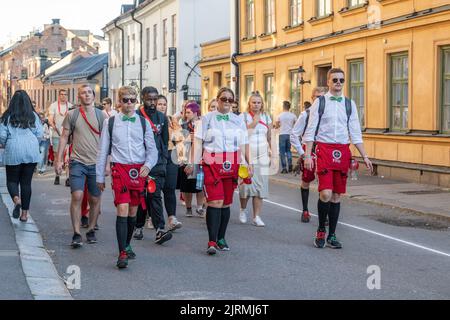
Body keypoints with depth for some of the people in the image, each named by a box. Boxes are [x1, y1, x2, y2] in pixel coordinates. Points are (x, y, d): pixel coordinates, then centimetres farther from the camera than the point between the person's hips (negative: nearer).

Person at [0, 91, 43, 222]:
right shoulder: (33, 116, 2)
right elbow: (39, 134, -1)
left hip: (13, 152, -1)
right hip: (31, 152, 2)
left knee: (12, 180, 11)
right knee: (26, 182, 9)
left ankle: (16, 199, -20)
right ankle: (24, 213, 9)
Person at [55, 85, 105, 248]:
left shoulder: (101, 115, 5)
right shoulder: (72, 115, 4)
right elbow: (64, 137, 8)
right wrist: (59, 160, 2)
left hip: (96, 163, 1)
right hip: (77, 162, -1)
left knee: (95, 199, 7)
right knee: (77, 196, -13)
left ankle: (91, 231, 23)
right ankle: (76, 234, -6)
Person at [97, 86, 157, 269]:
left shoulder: (143, 123, 8)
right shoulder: (110, 122, 6)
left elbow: (152, 149, 9)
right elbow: (103, 151, 10)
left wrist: (148, 165, -11)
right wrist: (100, 177, 10)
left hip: (139, 170, 2)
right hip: (120, 169, -2)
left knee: (133, 211, 10)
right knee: (122, 209, -14)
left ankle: (127, 245, 29)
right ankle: (122, 254, -16)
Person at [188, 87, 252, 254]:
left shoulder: (238, 121, 14)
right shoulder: (207, 119, 6)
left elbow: (244, 145, 13)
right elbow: (198, 143, 2)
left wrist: (249, 164, 4)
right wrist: (193, 163, -6)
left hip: (232, 165, 3)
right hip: (211, 165, -3)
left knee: (226, 203, 6)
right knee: (215, 202, -13)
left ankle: (221, 239, 18)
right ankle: (212, 242, -13)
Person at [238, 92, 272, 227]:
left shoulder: (266, 117, 12)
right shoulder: (243, 116, 2)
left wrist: (271, 153, 17)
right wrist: (252, 125, -16)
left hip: (262, 156, 3)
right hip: (247, 154, -3)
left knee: (260, 185, -2)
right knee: (246, 183, -8)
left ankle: (257, 217, 2)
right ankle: (243, 209, 19)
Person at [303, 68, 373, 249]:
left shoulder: (350, 104, 11)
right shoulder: (320, 102, 2)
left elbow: (355, 133, 12)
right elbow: (310, 131, 0)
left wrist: (365, 156, 6)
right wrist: (307, 155, -7)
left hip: (343, 152, 4)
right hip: (324, 149, -3)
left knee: (337, 195, 7)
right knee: (325, 194, -14)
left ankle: (332, 235, 16)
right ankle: (321, 230, 8)